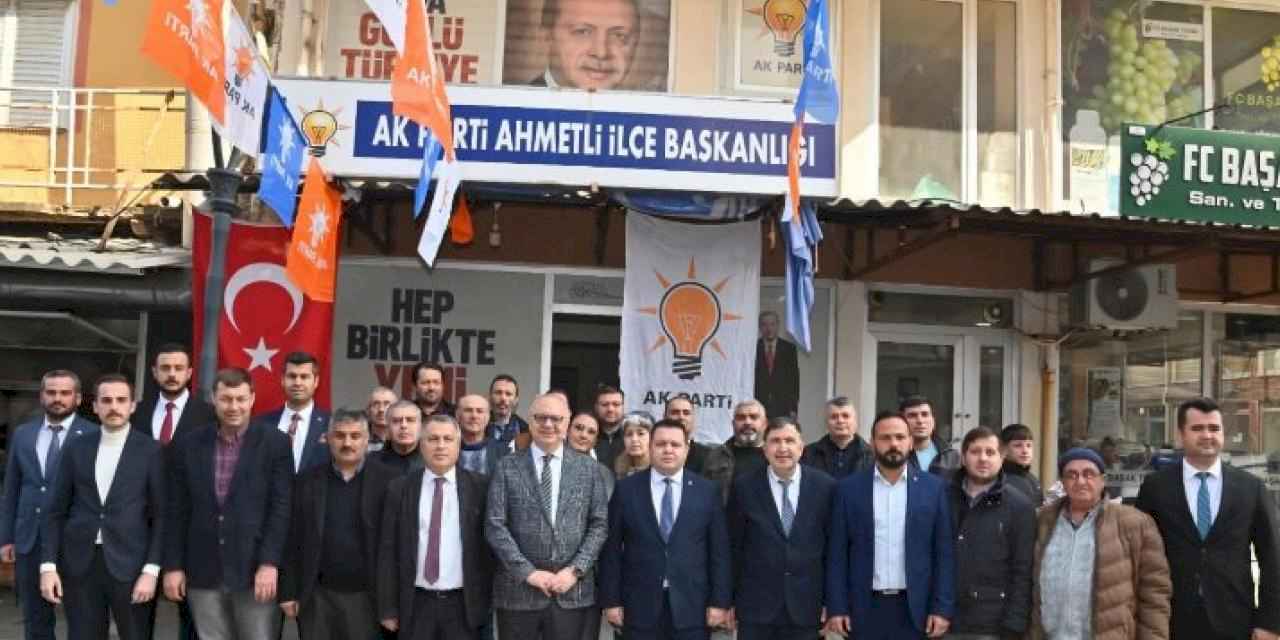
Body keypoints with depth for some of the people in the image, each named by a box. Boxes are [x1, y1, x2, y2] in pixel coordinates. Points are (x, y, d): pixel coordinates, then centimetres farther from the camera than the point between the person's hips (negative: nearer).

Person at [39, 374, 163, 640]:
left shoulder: (152, 451, -1)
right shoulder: (75, 448, 7)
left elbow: (160, 516, -3)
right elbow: (56, 512, 8)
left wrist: (151, 570, -10)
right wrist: (48, 565, -1)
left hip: (129, 564, -2)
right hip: (79, 564, 3)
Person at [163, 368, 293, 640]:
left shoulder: (275, 443, -3)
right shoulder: (189, 446, 6)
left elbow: (281, 507, -6)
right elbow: (177, 512, 8)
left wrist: (270, 563, -13)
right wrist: (173, 565, 4)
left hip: (255, 570, -3)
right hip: (203, 572, 3)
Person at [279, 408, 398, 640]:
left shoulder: (388, 481, -2)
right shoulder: (307, 481, 4)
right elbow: (292, 541, 5)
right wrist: (288, 592, 2)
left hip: (367, 595, -2)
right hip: (317, 595, 2)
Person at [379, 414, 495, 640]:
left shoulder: (480, 487, 0)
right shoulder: (400, 488, 2)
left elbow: (491, 543, 1)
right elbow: (388, 550, 2)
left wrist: (488, 601, -1)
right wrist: (388, 608, 0)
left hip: (463, 605, -1)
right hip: (416, 604, 1)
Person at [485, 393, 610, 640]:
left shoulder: (587, 467, 7)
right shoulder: (507, 467, 2)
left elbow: (599, 524, 4)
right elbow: (495, 526, -3)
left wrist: (575, 570, -7)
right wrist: (528, 572, -10)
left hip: (572, 590, 1)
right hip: (519, 587, -1)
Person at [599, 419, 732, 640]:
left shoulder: (707, 490, 3)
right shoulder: (626, 489, 2)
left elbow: (719, 550, 2)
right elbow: (612, 549, 2)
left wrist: (720, 602, -2)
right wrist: (611, 600, -2)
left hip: (691, 607, 0)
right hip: (640, 606, 0)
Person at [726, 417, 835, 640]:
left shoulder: (825, 486, -1)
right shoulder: (744, 486, -2)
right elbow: (734, 547, 2)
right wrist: (730, 600, 1)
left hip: (805, 605, 1)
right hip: (755, 605, 0)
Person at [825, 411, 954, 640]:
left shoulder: (934, 488, 2)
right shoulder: (848, 488, 2)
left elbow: (944, 552, 2)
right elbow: (837, 553, 2)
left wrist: (943, 608, -4)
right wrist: (836, 608, -3)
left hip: (915, 608, 0)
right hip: (865, 608, 0)